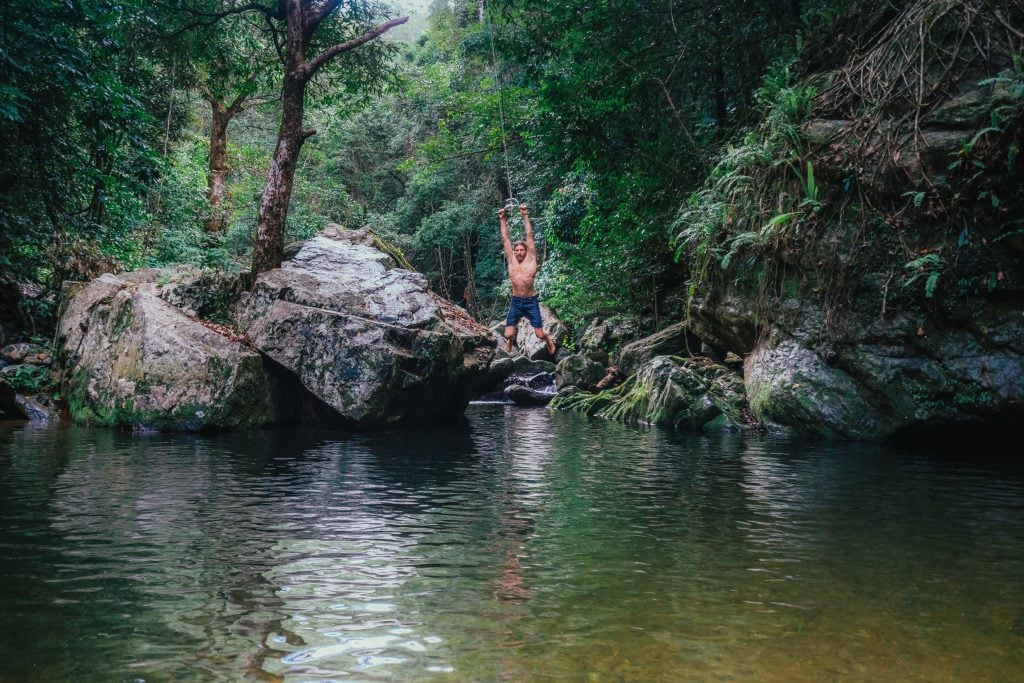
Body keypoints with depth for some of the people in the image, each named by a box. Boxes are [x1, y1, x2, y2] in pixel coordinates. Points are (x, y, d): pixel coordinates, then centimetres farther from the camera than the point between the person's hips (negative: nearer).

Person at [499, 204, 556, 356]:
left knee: (540, 335, 0)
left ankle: (549, 341, 36)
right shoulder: (511, 260, 5)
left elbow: (529, 235, -3)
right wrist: (503, 220, 4)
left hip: (531, 301, -2)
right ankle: (507, 352, 31)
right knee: (508, 335, -3)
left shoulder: (531, 259, -1)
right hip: (516, 302, 2)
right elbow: (505, 238, 6)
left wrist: (525, 216, -4)